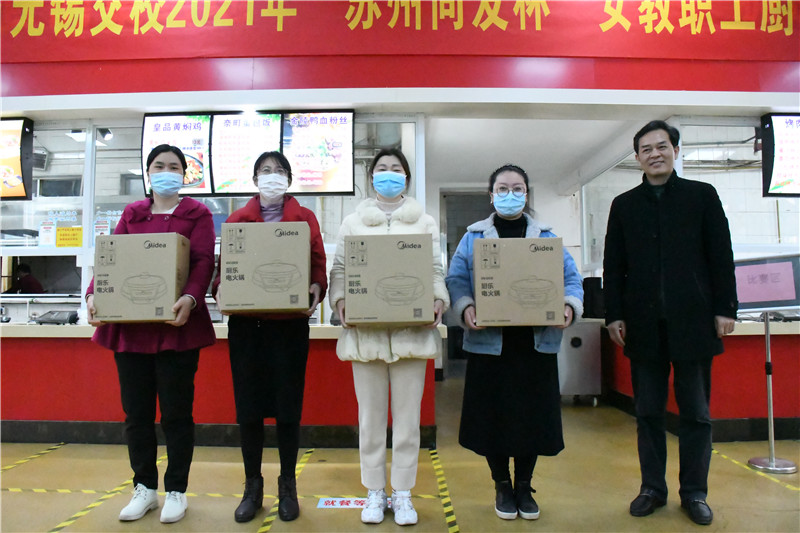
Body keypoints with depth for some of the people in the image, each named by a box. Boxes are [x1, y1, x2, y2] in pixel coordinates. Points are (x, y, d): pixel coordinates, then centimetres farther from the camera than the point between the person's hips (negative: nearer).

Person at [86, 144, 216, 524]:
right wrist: (93, 294, -9)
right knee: (136, 411, 11)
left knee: (176, 411, 3)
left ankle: (176, 491, 19)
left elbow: (203, 262, -7)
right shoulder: (132, 213, 16)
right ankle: (144, 488, 27)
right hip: (129, 325, 4)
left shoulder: (196, 213, 4)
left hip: (176, 326, -4)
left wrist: (190, 298, -25)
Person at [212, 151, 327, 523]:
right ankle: (252, 487, 25)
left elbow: (318, 265, 3)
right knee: (248, 407, 6)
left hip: (290, 324, -1)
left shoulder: (305, 218, 8)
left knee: (288, 407, 5)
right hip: (245, 324, 2)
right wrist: (220, 288, -11)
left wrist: (316, 288, -17)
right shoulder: (236, 219, 12)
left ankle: (288, 487, 24)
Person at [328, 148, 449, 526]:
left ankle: (402, 493, 21)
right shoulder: (353, 222, 13)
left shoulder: (424, 222, 13)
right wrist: (340, 299, -10)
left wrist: (439, 299, -10)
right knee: (370, 415, 8)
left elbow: (436, 269, 8)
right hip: (365, 330, 0)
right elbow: (339, 268, 8)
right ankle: (374, 492, 22)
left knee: (408, 415, 6)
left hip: (412, 330, 0)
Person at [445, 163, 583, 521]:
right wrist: (465, 309, -20)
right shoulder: (473, 237, 7)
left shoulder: (545, 236, 11)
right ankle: (502, 486, 27)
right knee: (492, 416, 5)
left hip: (536, 343, 2)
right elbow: (456, 280, -1)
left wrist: (569, 306, -12)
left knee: (532, 416, 7)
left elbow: (571, 278, 8)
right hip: (489, 343, -1)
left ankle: (524, 486, 29)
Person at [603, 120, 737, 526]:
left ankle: (694, 493, 21)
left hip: (693, 321, -1)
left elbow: (721, 256, 4)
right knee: (648, 413, 8)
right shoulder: (624, 204, 10)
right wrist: (614, 315, 1)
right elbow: (613, 265, 7)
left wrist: (725, 309, -3)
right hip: (645, 324, 1)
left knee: (696, 413, 7)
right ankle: (652, 488, 21)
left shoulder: (702, 195, 7)